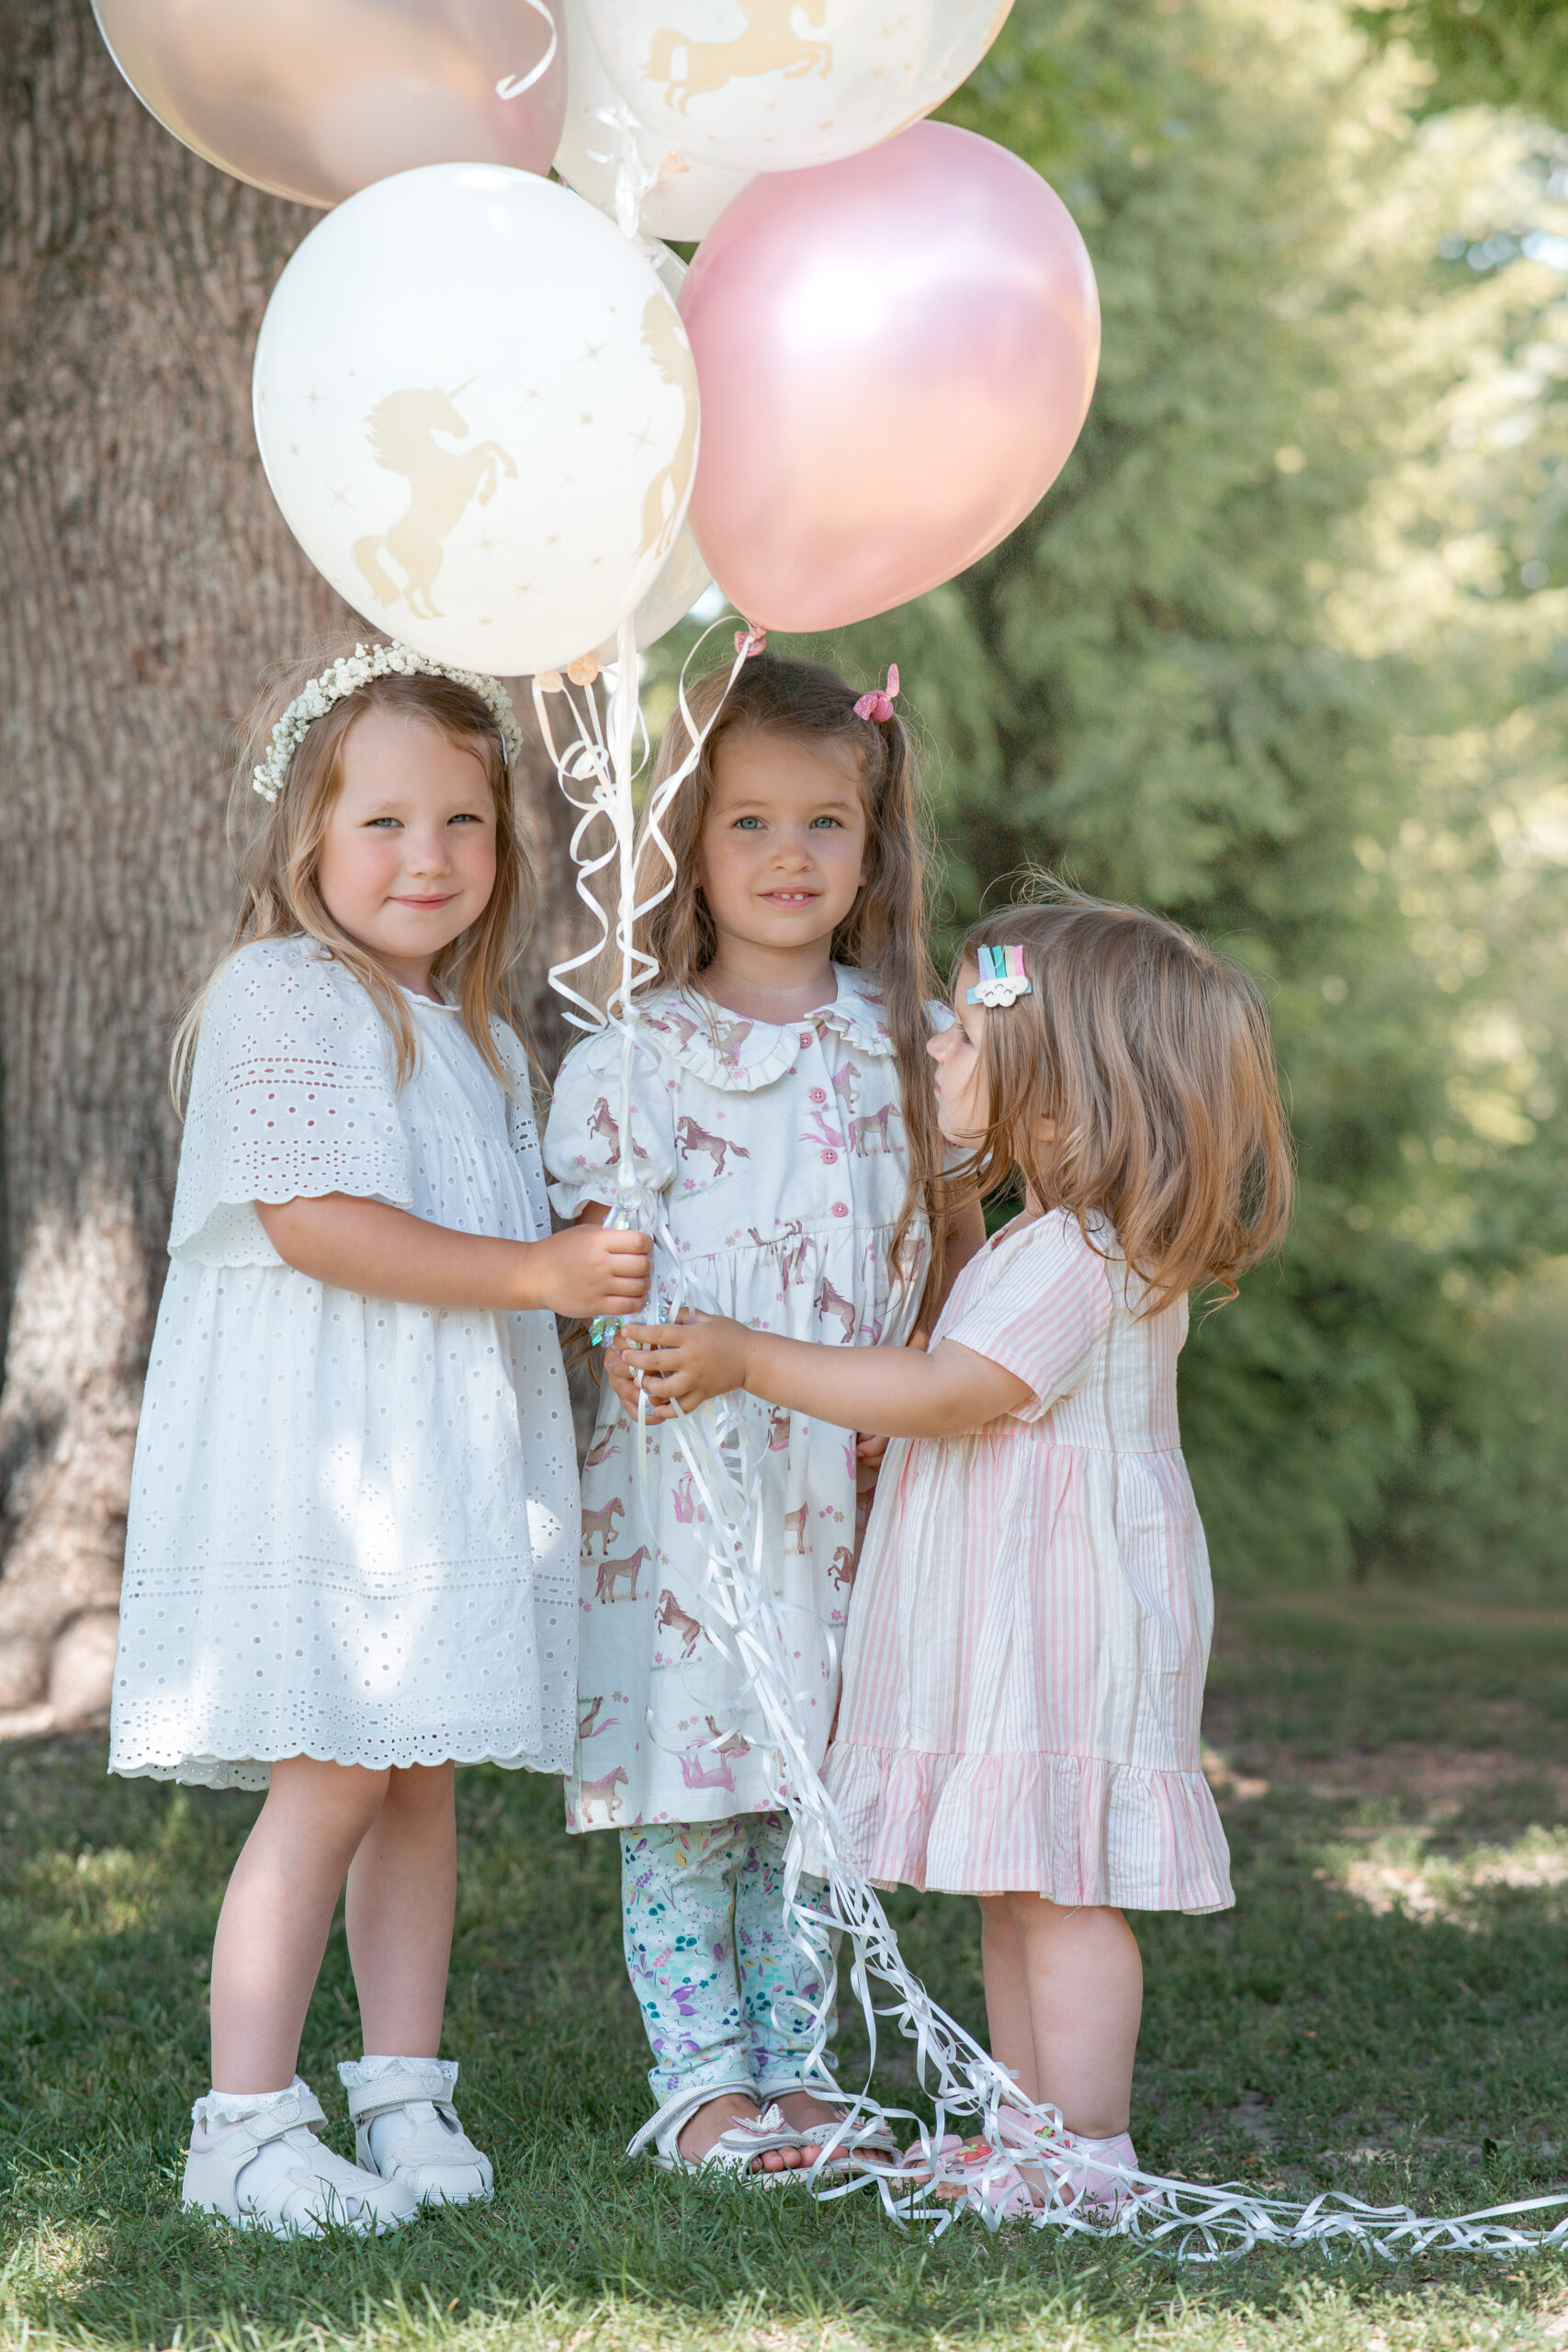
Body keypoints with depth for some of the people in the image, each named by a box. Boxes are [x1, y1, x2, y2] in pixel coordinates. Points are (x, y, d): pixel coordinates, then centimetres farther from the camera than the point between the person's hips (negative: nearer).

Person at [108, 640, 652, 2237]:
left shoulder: (479, 1034, 19)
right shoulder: (280, 998, -9)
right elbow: (310, 1221, -20)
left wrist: (605, 1296, 14)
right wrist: (538, 1273, -20)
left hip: (454, 1462, 8)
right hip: (313, 1461, -8)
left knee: (423, 1776, 10)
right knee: (331, 1779, -10)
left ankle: (403, 2095, 18)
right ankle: (244, 2124, -2)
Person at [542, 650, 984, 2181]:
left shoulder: (908, 1038, 8)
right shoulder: (637, 1055, -4)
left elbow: (955, 1239, 15)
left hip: (855, 1482, 4)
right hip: (685, 1479, -4)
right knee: (684, 1795, -1)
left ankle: (791, 2070, 20)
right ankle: (698, 2081, 10)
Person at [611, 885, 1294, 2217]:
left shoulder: (1081, 1257, -18)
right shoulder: (1061, 1241, 15)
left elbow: (943, 1394, -24)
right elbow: (954, 1399, 22)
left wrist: (751, 1361, -18)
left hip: (1067, 1617, -11)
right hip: (1008, 1612, 11)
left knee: (1059, 1889, -5)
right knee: (1015, 1886, 14)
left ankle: (1089, 2156, 1)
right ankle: (1033, 2134, 22)